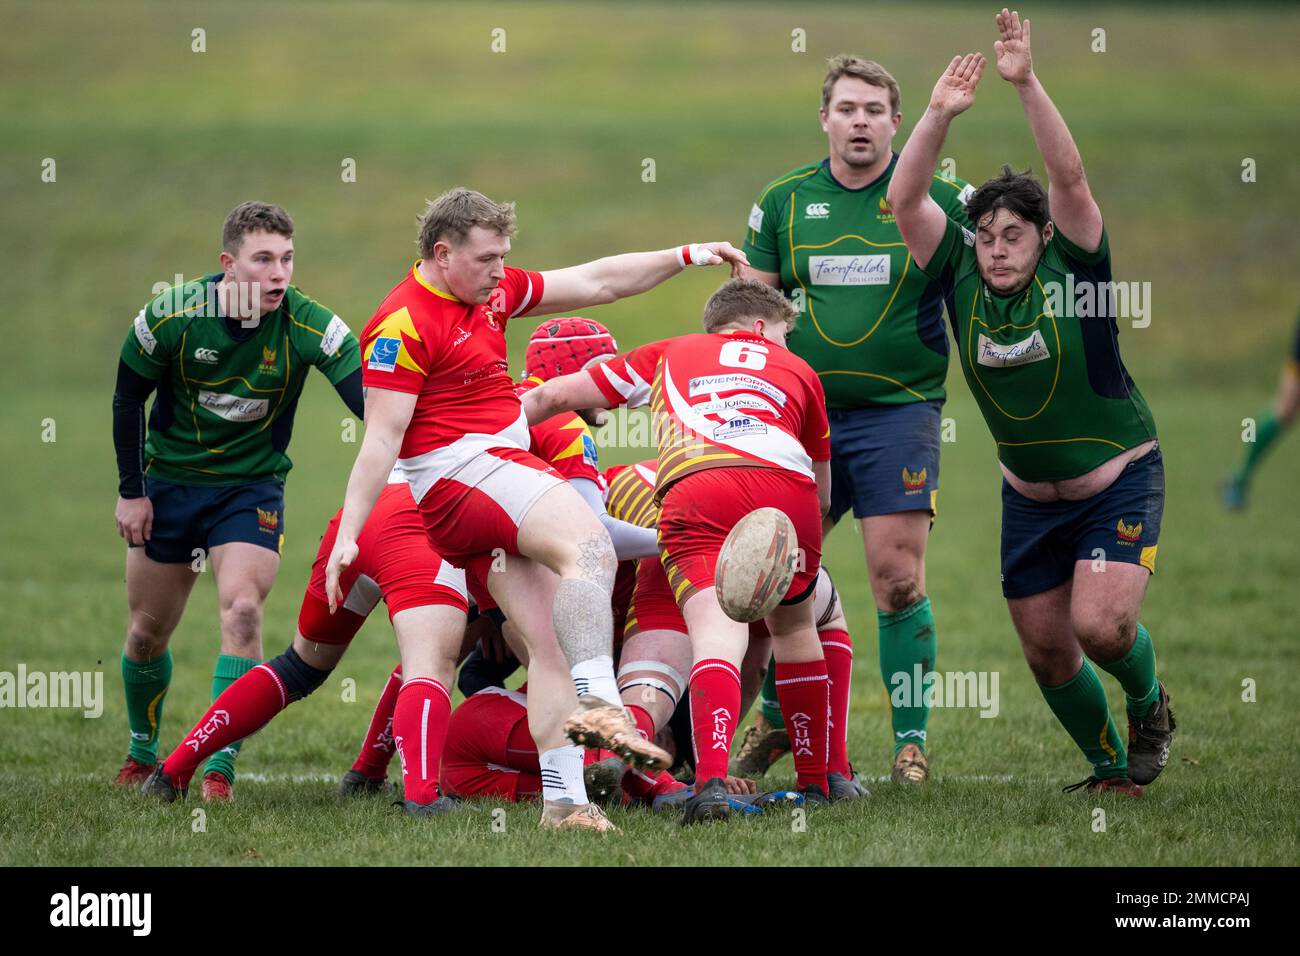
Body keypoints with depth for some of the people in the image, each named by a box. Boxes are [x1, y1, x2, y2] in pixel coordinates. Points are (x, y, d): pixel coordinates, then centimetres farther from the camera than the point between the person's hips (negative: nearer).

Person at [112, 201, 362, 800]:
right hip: (168, 482, 1)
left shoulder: (309, 325, -20)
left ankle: (219, 766, -15)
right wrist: (130, 490, -1)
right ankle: (143, 751, 35)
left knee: (242, 613, -22)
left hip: (252, 488, -1)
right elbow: (127, 398, -2)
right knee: (147, 632, 10)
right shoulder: (170, 317, -17)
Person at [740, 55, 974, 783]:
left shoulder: (937, 198, -1)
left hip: (897, 411, -3)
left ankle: (913, 740, 2)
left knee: (898, 578, -8)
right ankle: (778, 716, 23)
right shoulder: (785, 200, 7)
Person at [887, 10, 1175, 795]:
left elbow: (1070, 177, -29)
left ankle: (1150, 705, 13)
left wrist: (1028, 84, -37)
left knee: (1100, 625, -20)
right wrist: (941, 115, -27)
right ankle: (1112, 769, 27)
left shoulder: (1072, 271, -16)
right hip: (1029, 495, 5)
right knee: (1046, 648, 5)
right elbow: (906, 200, -16)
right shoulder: (962, 278, -7)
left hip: (1118, 481, -5)